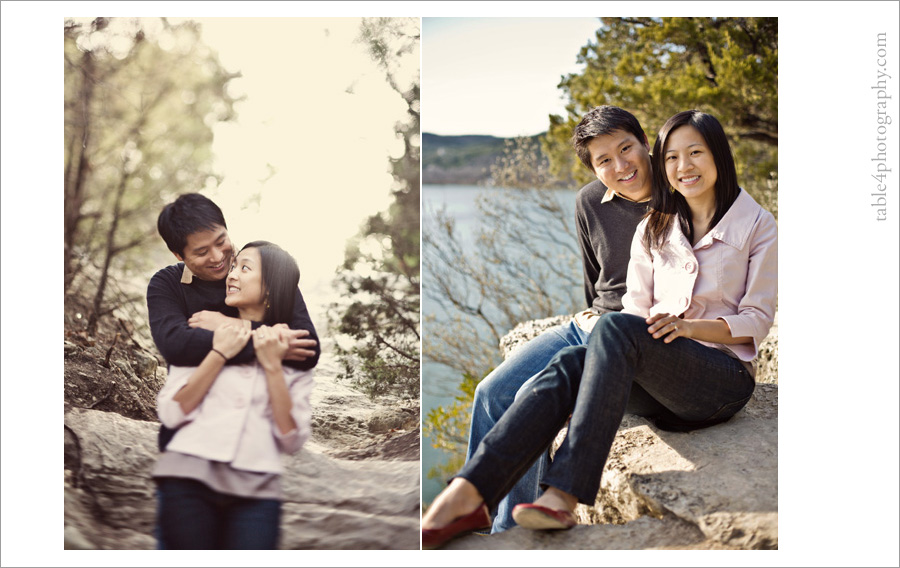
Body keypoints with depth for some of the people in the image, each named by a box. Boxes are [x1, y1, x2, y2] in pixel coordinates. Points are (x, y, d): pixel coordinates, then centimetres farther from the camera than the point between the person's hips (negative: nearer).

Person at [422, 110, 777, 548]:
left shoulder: (756, 225, 5)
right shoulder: (654, 229, 17)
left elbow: (757, 321, -1)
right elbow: (638, 310, 12)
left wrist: (688, 325, -18)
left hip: (725, 375, -4)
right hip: (659, 377, 4)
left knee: (615, 328, -34)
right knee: (569, 365, -30)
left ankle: (564, 496, -44)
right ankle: (465, 495, -45)